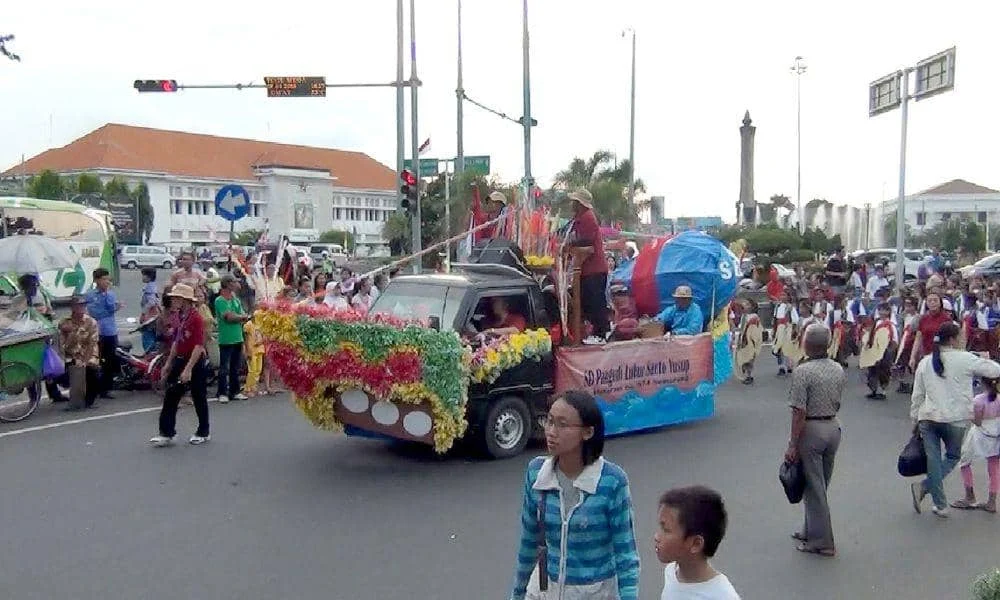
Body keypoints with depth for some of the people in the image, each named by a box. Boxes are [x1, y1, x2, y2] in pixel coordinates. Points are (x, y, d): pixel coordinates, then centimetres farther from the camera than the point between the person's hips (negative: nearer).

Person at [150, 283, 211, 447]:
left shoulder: (196, 318, -18)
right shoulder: (181, 317, 10)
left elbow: (199, 346, -23)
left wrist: (188, 369, -25)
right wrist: (169, 363, 18)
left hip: (195, 363, -8)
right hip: (180, 361, 8)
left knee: (199, 399, 5)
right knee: (170, 397, 5)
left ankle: (204, 433, 20)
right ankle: (166, 433, 9)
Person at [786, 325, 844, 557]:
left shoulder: (802, 371, -19)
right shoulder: (839, 370, 2)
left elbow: (799, 412, -19)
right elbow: (837, 404, 9)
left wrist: (792, 445, -14)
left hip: (811, 429, -7)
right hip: (833, 427, 7)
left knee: (813, 486, 3)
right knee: (821, 484, 18)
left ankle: (821, 541, 9)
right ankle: (810, 530, 31)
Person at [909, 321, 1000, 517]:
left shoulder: (925, 362, 7)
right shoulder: (965, 359, -8)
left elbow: (917, 396, 11)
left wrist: (915, 420, 19)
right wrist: (984, 360, 20)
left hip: (928, 418, 4)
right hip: (955, 419, -4)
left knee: (934, 459, 8)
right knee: (953, 456, 14)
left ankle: (940, 505, 11)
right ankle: (924, 486, -3)